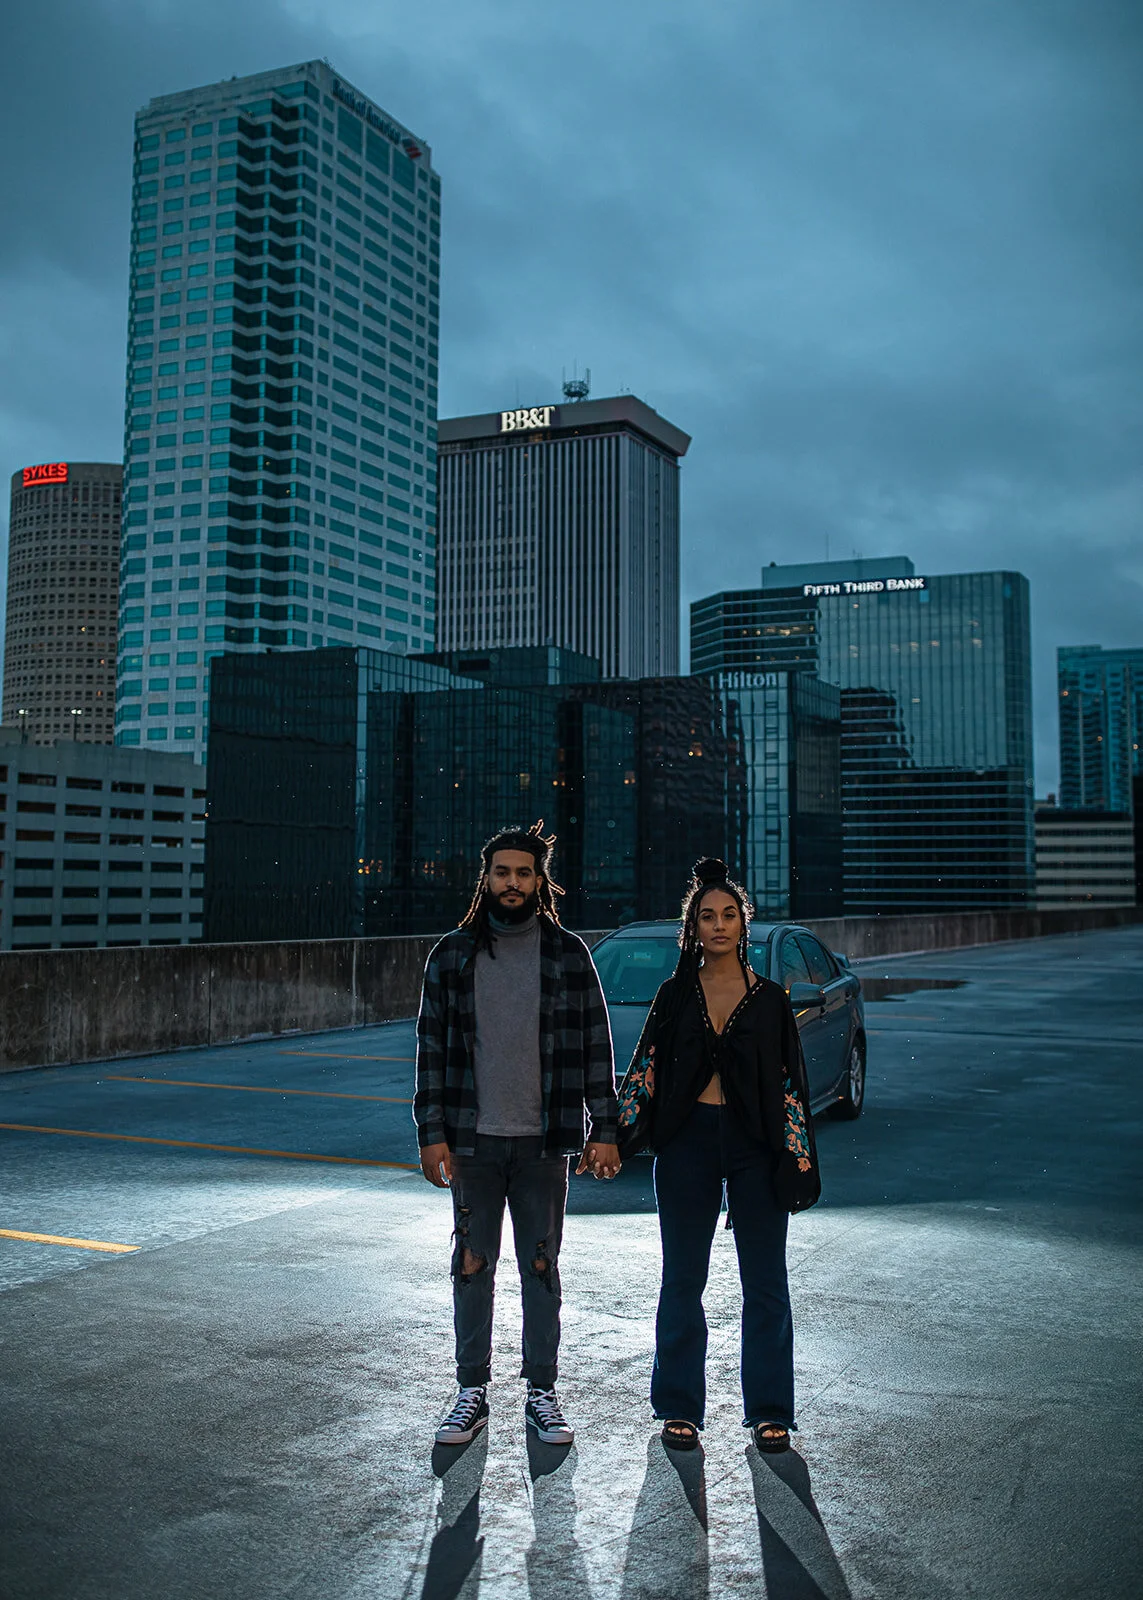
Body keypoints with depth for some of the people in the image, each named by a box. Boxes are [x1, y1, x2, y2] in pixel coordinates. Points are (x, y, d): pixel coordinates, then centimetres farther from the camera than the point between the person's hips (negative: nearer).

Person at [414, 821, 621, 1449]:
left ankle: (541, 1395, 21)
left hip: (544, 1142, 0)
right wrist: (432, 1133, -3)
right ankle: (472, 1393, 21)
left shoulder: (568, 954, 1)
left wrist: (604, 1130, -3)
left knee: (541, 1268, 8)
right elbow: (432, 1047, 3)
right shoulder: (453, 954, 2)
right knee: (472, 1266, 7)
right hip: (473, 1141, 1)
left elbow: (596, 1045, 2)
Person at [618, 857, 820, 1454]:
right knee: (682, 1281, 7)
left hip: (754, 1145, 0)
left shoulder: (769, 998, 4)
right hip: (687, 1143, 0)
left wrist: (796, 1159, -1)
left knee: (765, 1283, 4)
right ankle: (680, 1408, 20)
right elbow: (644, 1070, 6)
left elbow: (790, 1082, 5)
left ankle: (768, 1411, 17)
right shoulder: (674, 996, 5)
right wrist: (615, 1136, -3)